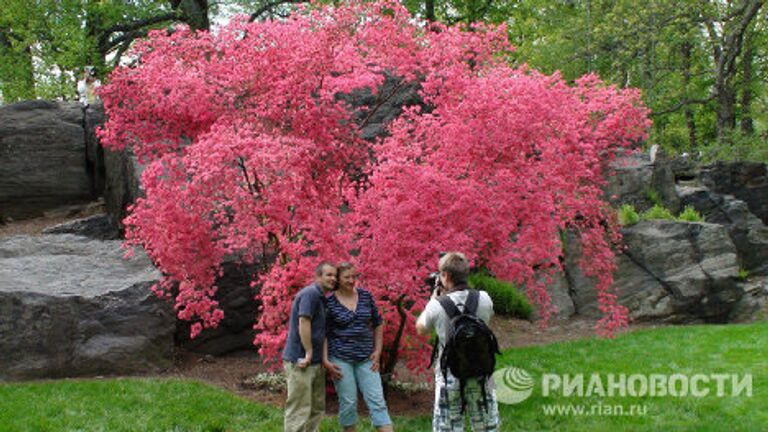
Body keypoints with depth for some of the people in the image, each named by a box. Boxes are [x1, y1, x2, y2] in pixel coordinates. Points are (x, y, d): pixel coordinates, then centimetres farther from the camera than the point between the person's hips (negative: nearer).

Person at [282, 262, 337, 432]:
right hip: (300, 361, -10)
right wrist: (309, 353, -19)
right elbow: (303, 323, -21)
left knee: (317, 409, 14)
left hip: (315, 362, 10)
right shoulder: (310, 293, -13)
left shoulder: (321, 297, 17)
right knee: (299, 410, -6)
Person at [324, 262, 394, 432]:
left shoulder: (366, 296, 5)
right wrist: (326, 361, -9)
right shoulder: (329, 302, -4)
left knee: (377, 400, -2)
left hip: (366, 359, 3)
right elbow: (323, 334, -2)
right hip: (341, 359, -3)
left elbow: (378, 324, 14)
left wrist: (377, 351, 6)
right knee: (348, 403, 1)